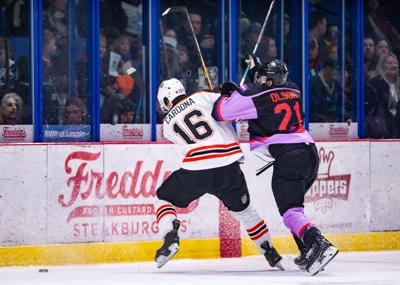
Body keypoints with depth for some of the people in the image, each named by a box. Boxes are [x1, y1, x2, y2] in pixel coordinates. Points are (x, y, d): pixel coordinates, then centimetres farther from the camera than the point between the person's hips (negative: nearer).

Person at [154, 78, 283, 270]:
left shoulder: (168, 123, 17)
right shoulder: (201, 97, 11)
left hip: (196, 171, -1)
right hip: (229, 167, 1)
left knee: (164, 198, 23)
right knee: (243, 209, 25)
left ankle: (170, 238, -2)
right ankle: (270, 253, 31)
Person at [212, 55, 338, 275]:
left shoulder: (257, 98, -7)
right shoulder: (293, 91, 15)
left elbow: (220, 112, -5)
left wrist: (230, 93, 13)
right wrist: (255, 68, 38)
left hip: (288, 156, -8)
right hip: (310, 152, 8)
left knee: (290, 210, -11)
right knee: (293, 205, 22)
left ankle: (318, 244, -33)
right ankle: (309, 254, 16)